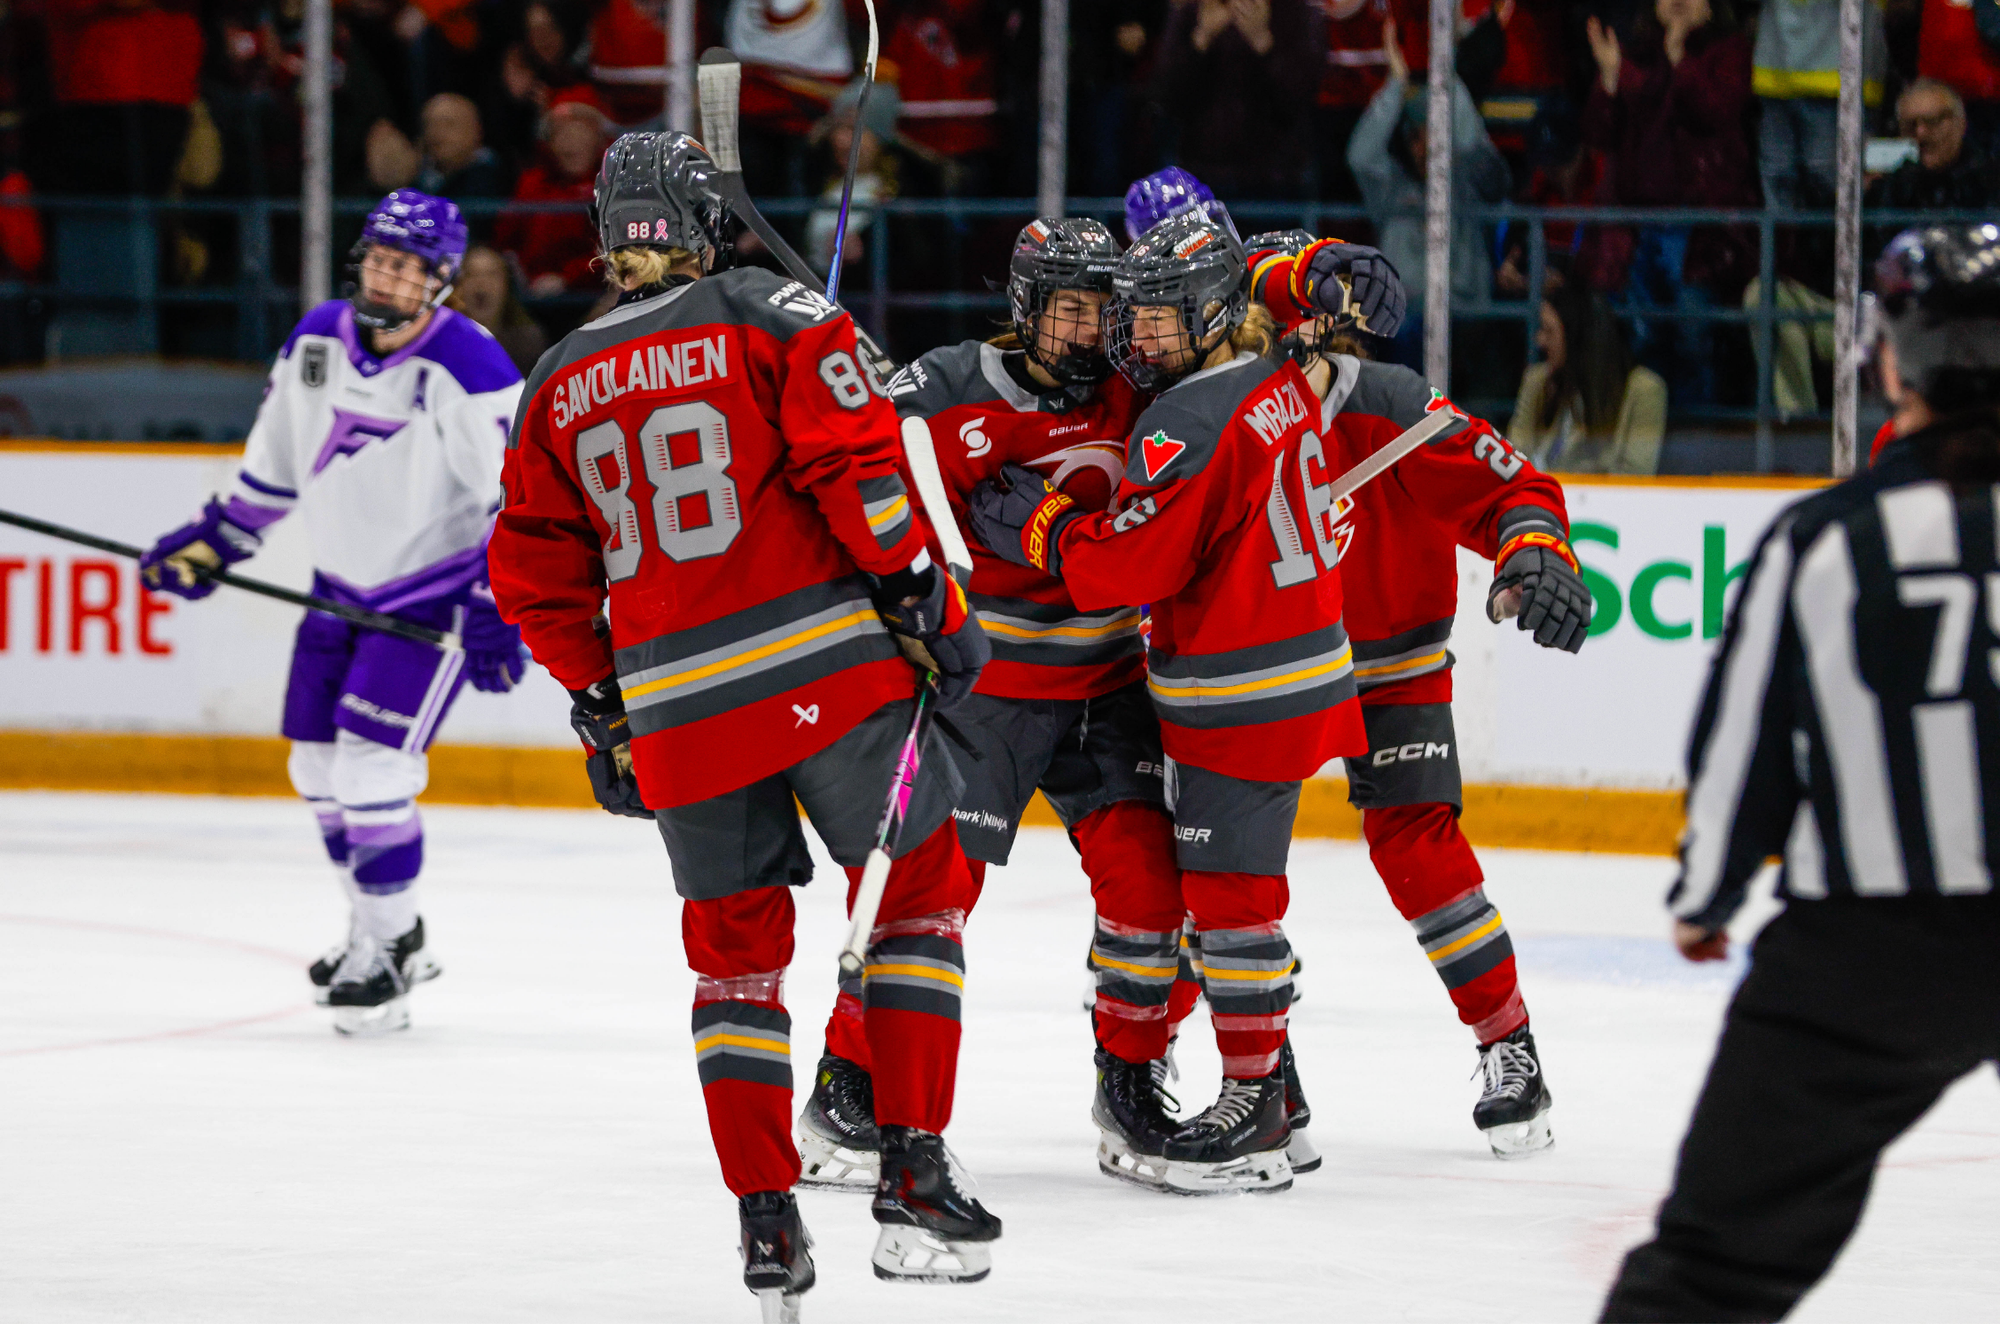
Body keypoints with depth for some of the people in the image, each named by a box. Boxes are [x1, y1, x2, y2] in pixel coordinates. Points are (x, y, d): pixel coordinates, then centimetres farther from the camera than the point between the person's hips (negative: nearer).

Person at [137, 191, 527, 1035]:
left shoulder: (469, 370, -21)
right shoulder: (316, 341, -1)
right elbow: (276, 460, 13)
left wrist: (499, 608, -24)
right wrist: (214, 541, 12)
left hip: (434, 591, -7)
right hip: (344, 582, 7)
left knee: (373, 763, -16)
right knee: (319, 766, 10)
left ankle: (386, 957, -5)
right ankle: (389, 931, 29)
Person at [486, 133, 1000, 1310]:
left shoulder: (560, 386, 14)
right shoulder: (771, 314, 0)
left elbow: (539, 580, 17)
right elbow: (855, 461, -11)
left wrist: (603, 715, 25)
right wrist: (925, 595, -4)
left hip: (678, 710, 4)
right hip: (827, 674, -4)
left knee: (736, 946, 15)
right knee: (919, 889, 10)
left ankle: (766, 1219, 6)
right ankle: (914, 1173, 1)